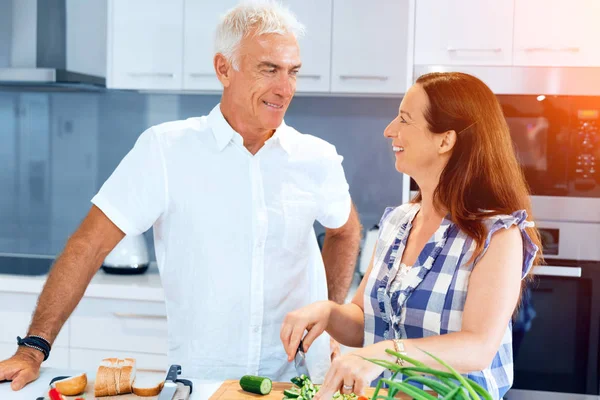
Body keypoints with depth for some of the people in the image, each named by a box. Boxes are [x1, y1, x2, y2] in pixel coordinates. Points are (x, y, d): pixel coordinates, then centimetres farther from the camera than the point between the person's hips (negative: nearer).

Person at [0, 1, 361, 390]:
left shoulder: (317, 159, 0)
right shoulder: (166, 149, -9)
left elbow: (345, 231, 19)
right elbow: (91, 244, -9)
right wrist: (33, 350, -12)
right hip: (200, 377, -1)